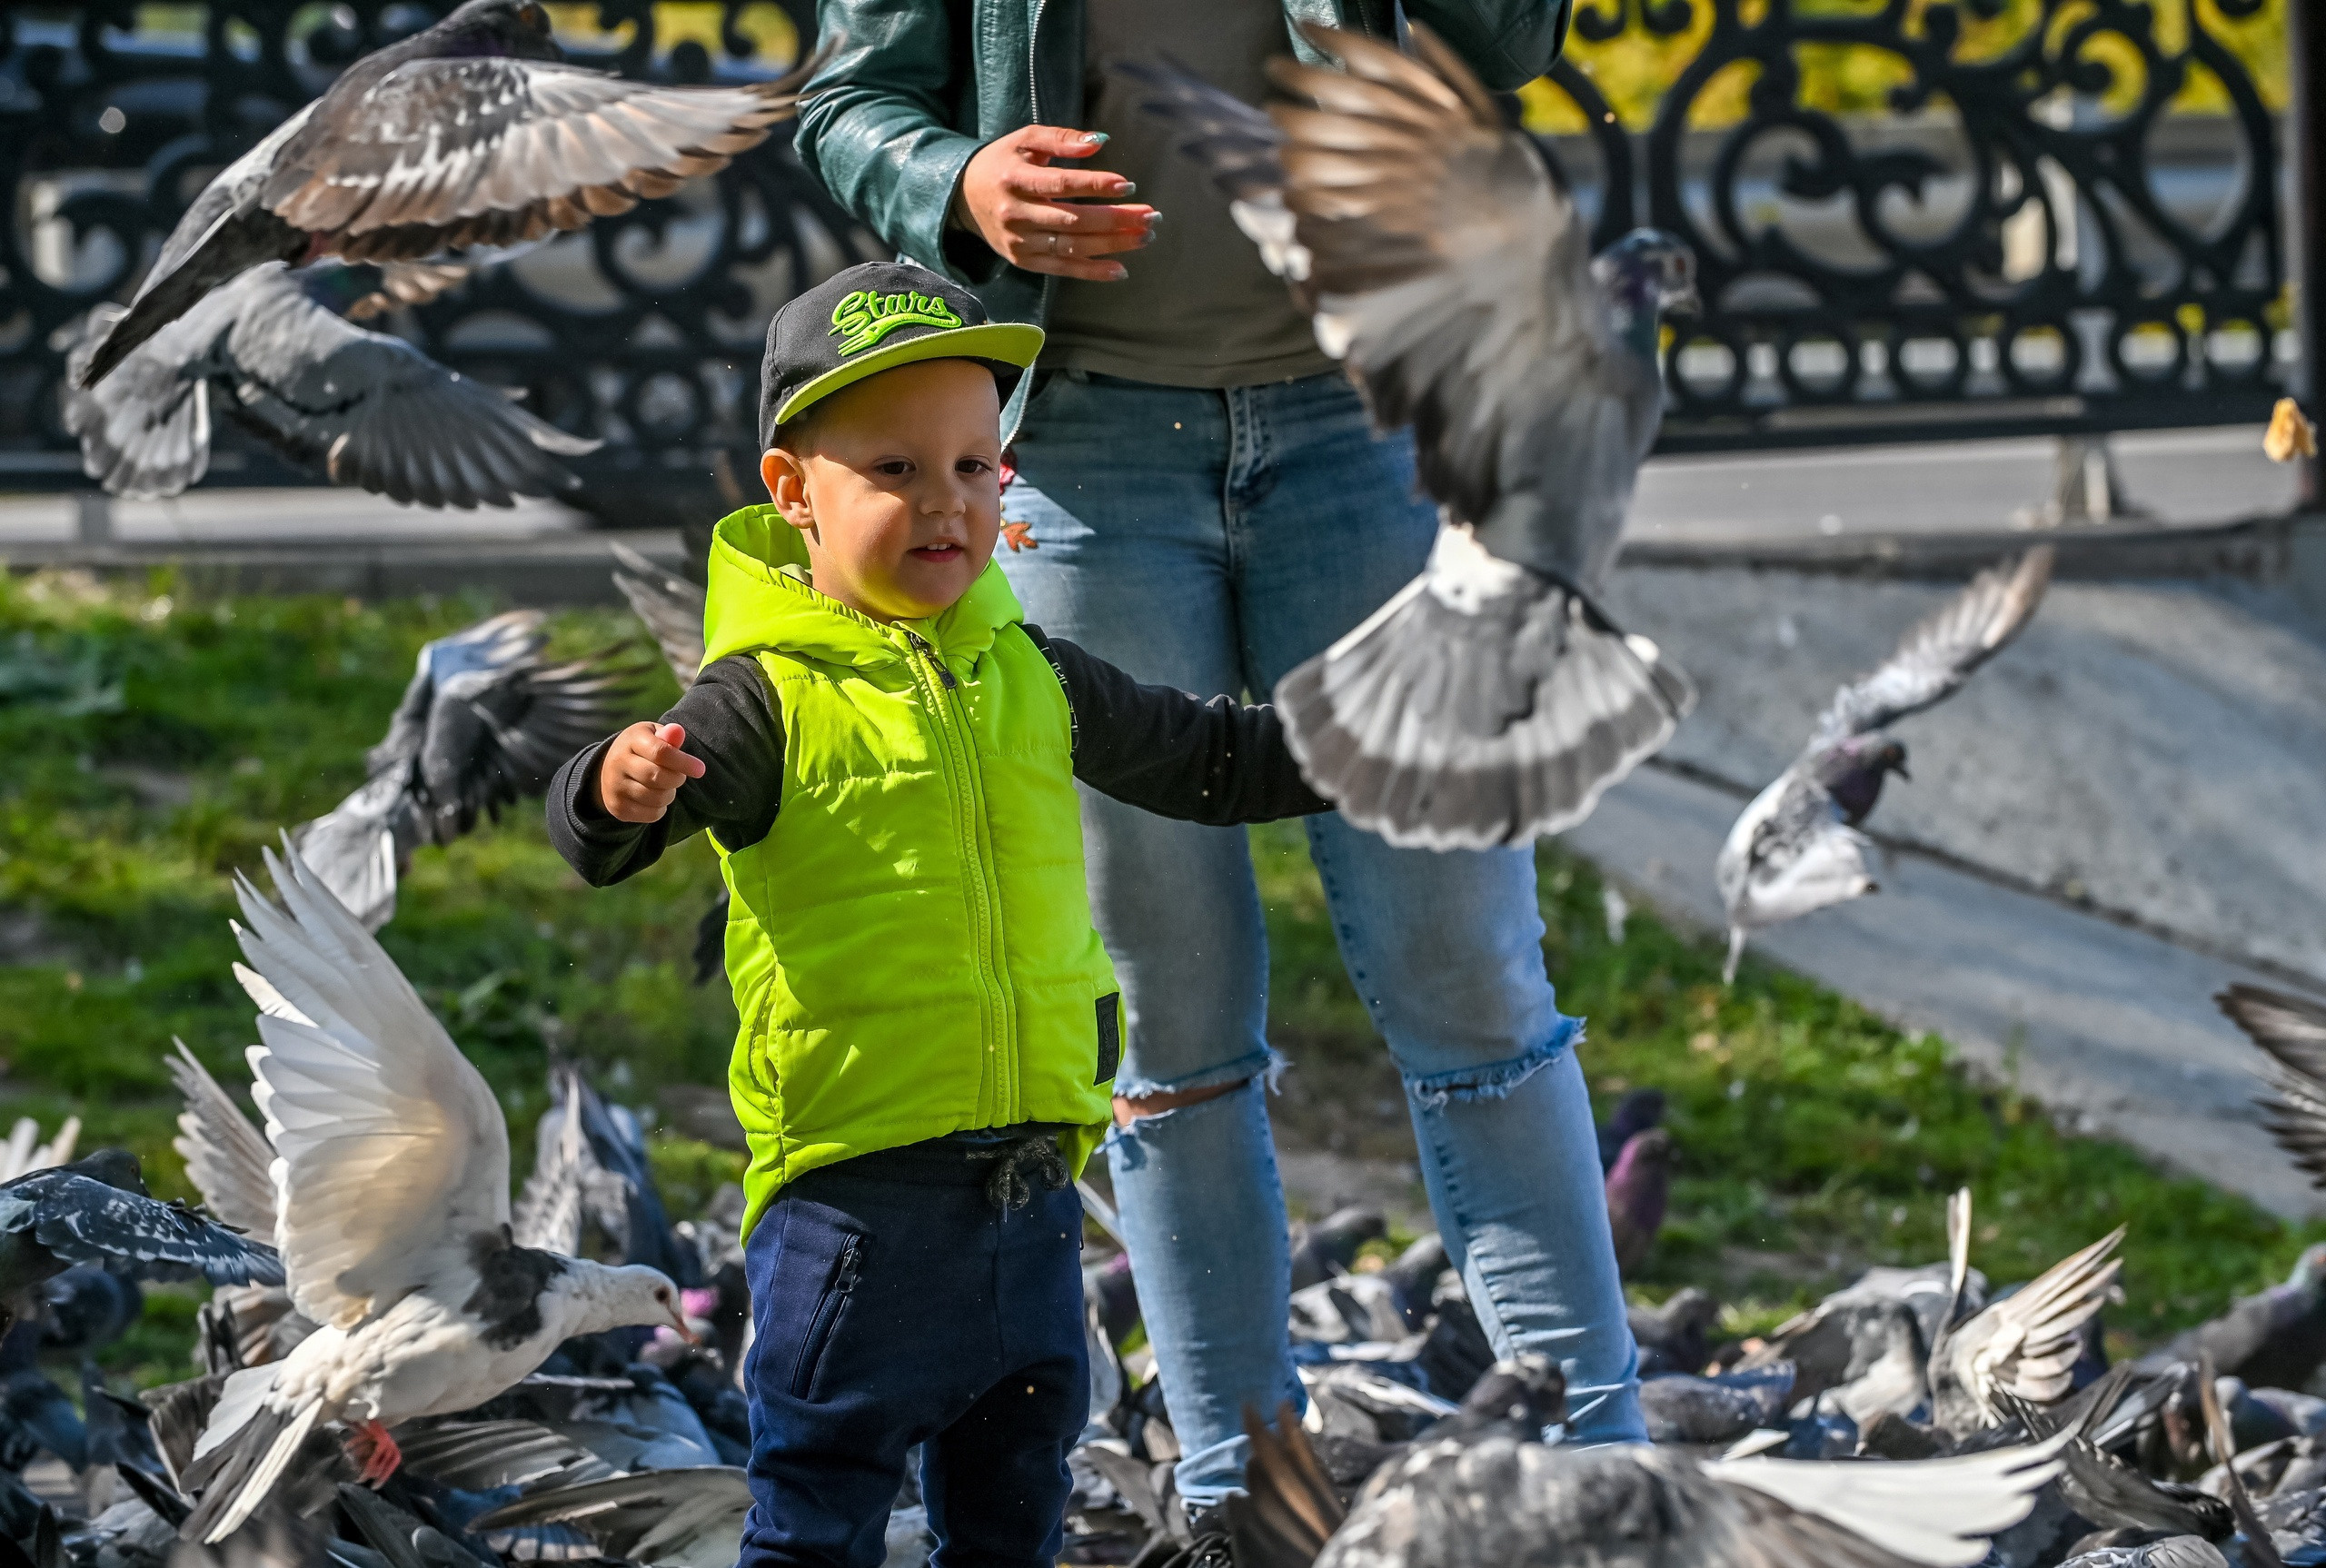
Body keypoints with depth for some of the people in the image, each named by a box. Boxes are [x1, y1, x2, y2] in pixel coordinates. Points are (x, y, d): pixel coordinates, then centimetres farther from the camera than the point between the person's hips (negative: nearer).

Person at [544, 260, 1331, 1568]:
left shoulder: (1029, 675, 8)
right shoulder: (773, 698, -10)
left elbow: (1200, 761, 24)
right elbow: (600, 840, -22)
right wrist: (621, 796, -44)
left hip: (1030, 1190, 6)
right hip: (854, 1189, -6)